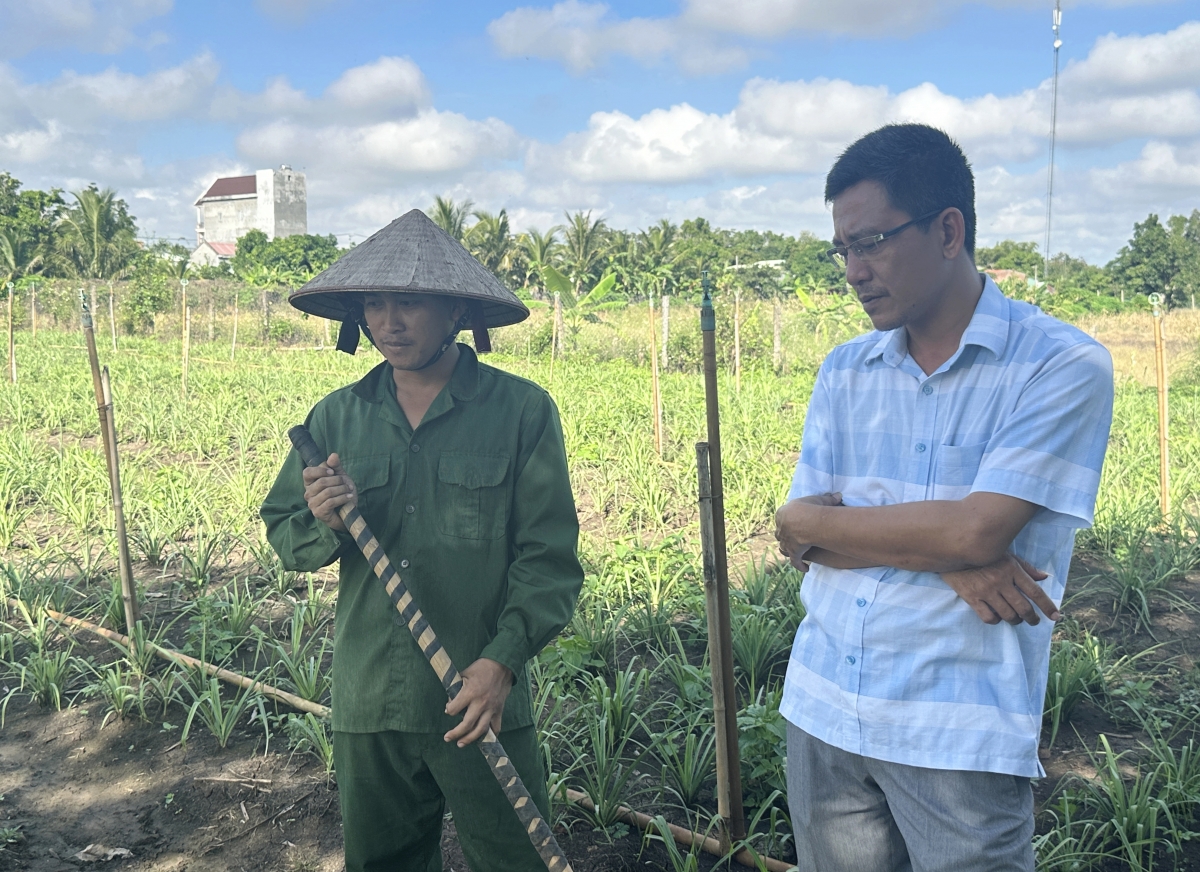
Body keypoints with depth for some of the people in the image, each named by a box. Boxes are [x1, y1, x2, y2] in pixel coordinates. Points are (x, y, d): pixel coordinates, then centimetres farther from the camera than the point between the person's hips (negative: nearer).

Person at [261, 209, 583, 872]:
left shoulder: (523, 412, -6)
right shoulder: (336, 417, 5)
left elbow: (549, 557, -7)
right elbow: (282, 535, 10)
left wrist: (504, 659, -18)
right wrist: (321, 524, -13)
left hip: (483, 701, -3)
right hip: (368, 705, 3)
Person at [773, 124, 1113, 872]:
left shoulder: (1064, 367, -8)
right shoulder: (843, 373, 7)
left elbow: (975, 532, -19)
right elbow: (803, 544, 1)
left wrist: (817, 519, -7)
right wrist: (944, 555, -14)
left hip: (962, 733, -4)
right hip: (823, 713, 5)